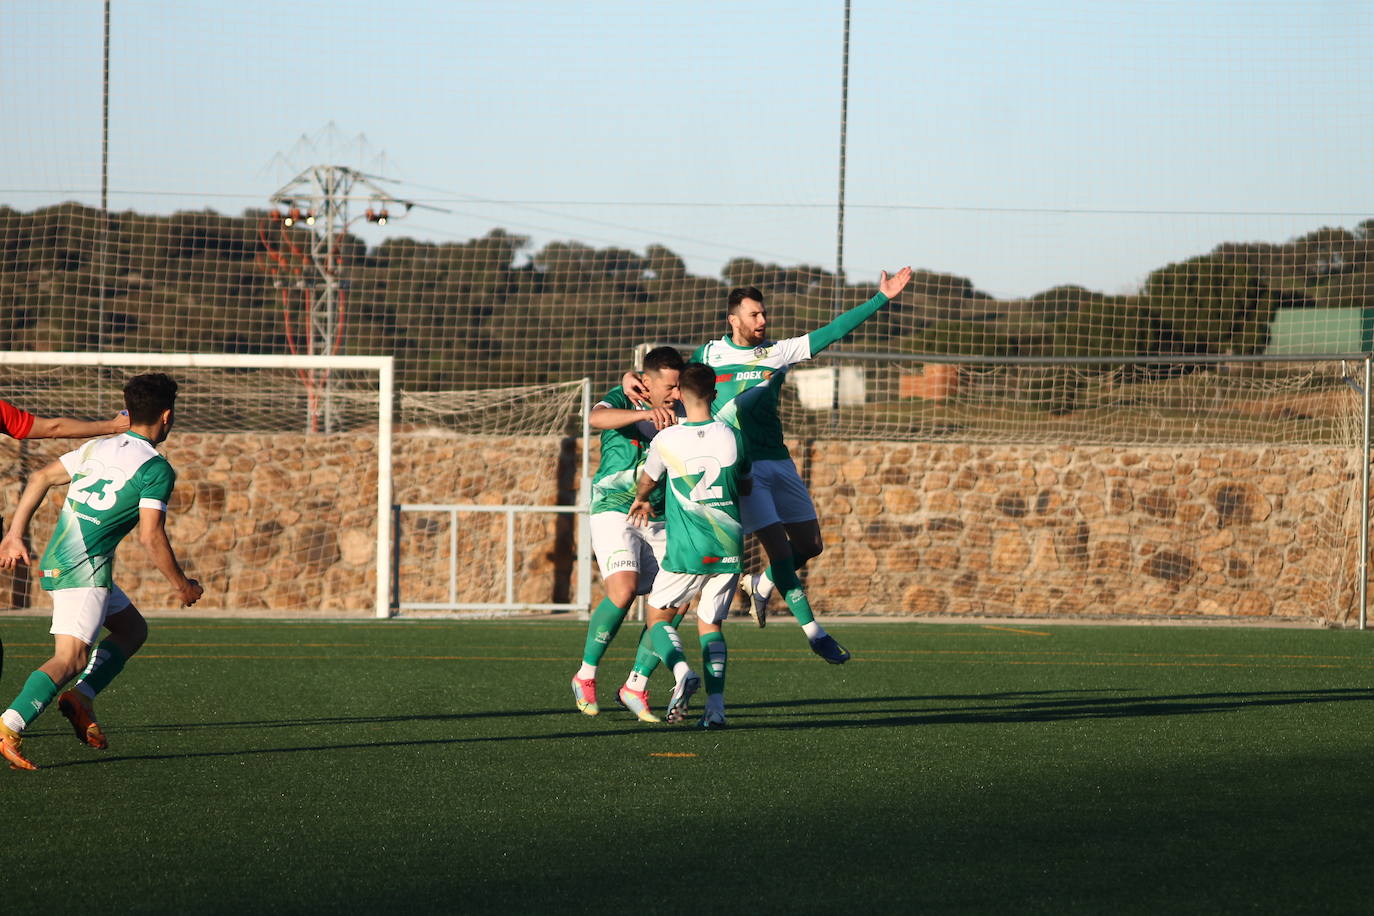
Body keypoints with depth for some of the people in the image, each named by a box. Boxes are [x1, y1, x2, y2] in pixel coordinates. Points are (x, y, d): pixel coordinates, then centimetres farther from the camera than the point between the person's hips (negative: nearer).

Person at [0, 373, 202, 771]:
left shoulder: (97, 448, 15)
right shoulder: (156, 469, -7)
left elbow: (40, 478, 14)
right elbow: (151, 536, -13)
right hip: (86, 567, -9)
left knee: (133, 629, 21)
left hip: (57, 558, 9)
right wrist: (182, 585, -1)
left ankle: (81, 697, 8)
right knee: (70, 658, -14)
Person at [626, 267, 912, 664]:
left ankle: (761, 586, 32)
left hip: (778, 463, 5)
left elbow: (833, 332, 5)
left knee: (810, 545, 5)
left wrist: (881, 298, 0)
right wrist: (632, 379, -6)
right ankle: (814, 632, -7)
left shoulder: (779, 352, 8)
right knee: (779, 548, -12)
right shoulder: (709, 355, 3)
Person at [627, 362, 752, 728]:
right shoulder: (732, 438, 0)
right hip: (730, 547, 3)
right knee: (710, 623, 14)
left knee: (658, 616, 12)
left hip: (687, 550, -3)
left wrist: (641, 501, 38)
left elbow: (646, 482, 15)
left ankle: (682, 670, -17)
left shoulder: (666, 441, -7)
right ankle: (716, 706, -1)